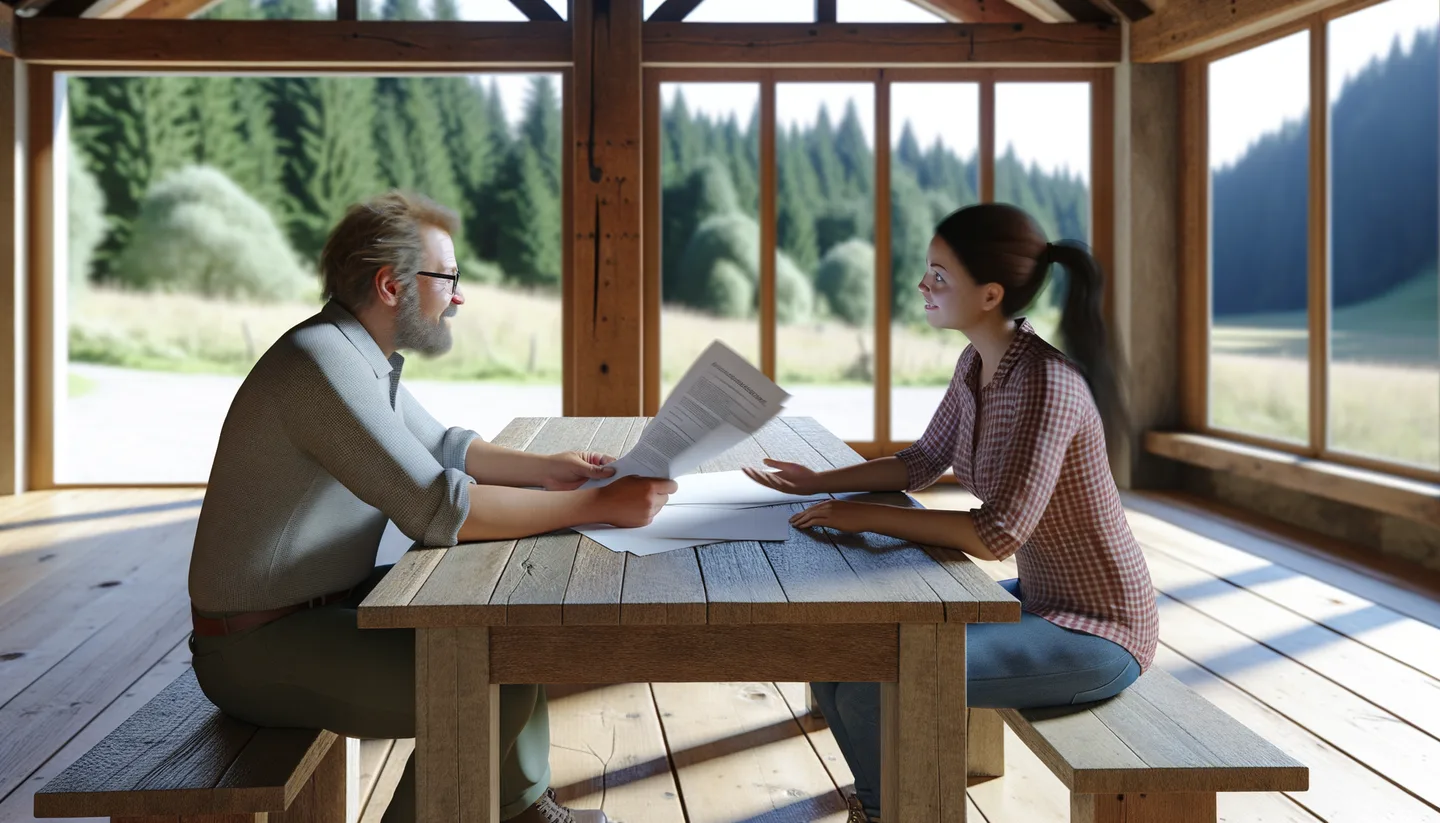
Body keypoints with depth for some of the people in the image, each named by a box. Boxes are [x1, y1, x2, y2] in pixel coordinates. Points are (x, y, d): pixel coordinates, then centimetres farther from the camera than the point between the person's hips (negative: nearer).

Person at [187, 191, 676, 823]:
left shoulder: (361, 354, 7)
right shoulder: (320, 361, -24)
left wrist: (545, 470, 3)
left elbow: (440, 446, 20)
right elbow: (438, 508, -31)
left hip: (326, 602, 10)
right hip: (257, 646, -10)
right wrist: (599, 505, -26)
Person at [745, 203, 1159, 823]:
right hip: (1038, 601, 9)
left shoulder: (1046, 383, -27)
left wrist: (865, 516, -25)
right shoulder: (977, 365, 1)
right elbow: (922, 463, 14)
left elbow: (997, 535, -31)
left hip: (1095, 633, -9)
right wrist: (819, 482, 3)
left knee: (873, 680, -21)